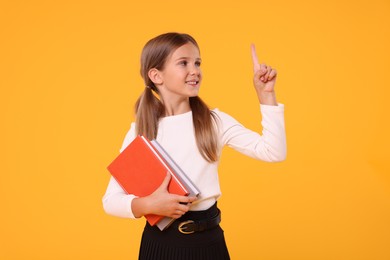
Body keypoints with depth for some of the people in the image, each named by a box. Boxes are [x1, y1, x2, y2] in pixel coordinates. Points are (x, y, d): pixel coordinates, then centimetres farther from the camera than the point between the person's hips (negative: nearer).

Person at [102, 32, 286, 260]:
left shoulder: (216, 121, -2)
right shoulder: (139, 131, -4)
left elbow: (274, 152, -12)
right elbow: (111, 199, -4)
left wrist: (266, 94, -14)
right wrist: (147, 205, -23)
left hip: (208, 239, 1)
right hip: (160, 240, 0)